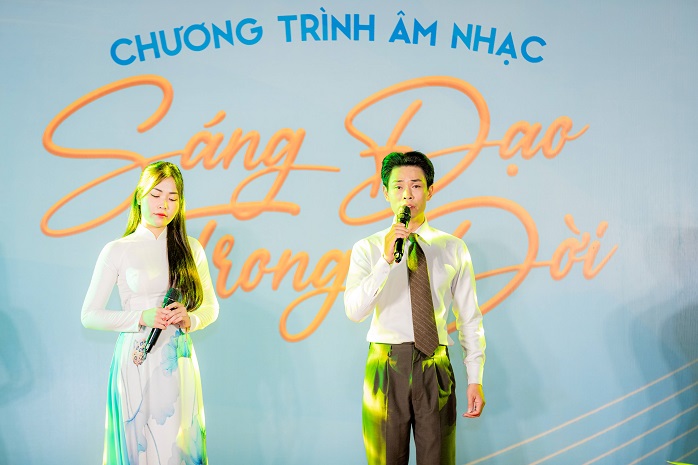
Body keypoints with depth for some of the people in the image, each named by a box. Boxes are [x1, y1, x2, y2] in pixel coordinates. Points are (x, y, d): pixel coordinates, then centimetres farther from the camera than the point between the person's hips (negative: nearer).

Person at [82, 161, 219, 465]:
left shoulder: (191, 249, 7)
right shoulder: (117, 251, -1)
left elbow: (211, 308, 13)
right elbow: (89, 315, -1)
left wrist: (190, 319, -8)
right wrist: (142, 318, -14)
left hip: (179, 362, 3)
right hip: (137, 361, -2)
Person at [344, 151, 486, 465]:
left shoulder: (454, 249, 5)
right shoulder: (367, 248, 1)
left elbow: (469, 317, 5)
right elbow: (354, 310, -13)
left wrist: (475, 379, 0)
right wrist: (386, 260, -24)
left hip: (435, 368, 1)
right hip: (386, 367, 0)